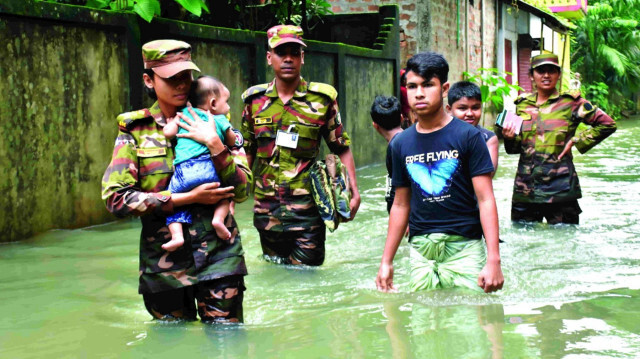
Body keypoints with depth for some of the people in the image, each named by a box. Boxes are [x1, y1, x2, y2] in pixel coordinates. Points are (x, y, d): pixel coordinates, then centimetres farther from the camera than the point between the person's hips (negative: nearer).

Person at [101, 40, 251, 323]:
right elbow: (115, 198, -10)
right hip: (164, 262, 0)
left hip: (219, 257, 0)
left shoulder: (211, 124, 6)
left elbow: (241, 191, -1)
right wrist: (189, 198, -12)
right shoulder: (135, 130, 2)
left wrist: (214, 144, -15)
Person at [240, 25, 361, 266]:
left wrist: (353, 191, -6)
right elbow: (247, 153, 14)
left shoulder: (322, 99, -1)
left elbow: (342, 148, 3)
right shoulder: (255, 100, 6)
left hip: (307, 208, -3)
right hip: (266, 208, 3)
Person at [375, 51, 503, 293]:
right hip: (420, 250, 3)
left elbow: (486, 200, -6)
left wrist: (493, 260, -13)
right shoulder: (401, 143, 10)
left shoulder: (467, 136, -3)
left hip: (465, 247, -3)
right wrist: (386, 261, 15)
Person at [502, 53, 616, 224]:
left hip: (560, 189, -3)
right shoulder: (522, 104, 11)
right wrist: (510, 138, -6)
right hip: (525, 188, 3)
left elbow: (607, 124, 2)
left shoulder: (571, 102, 0)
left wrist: (576, 141, -4)